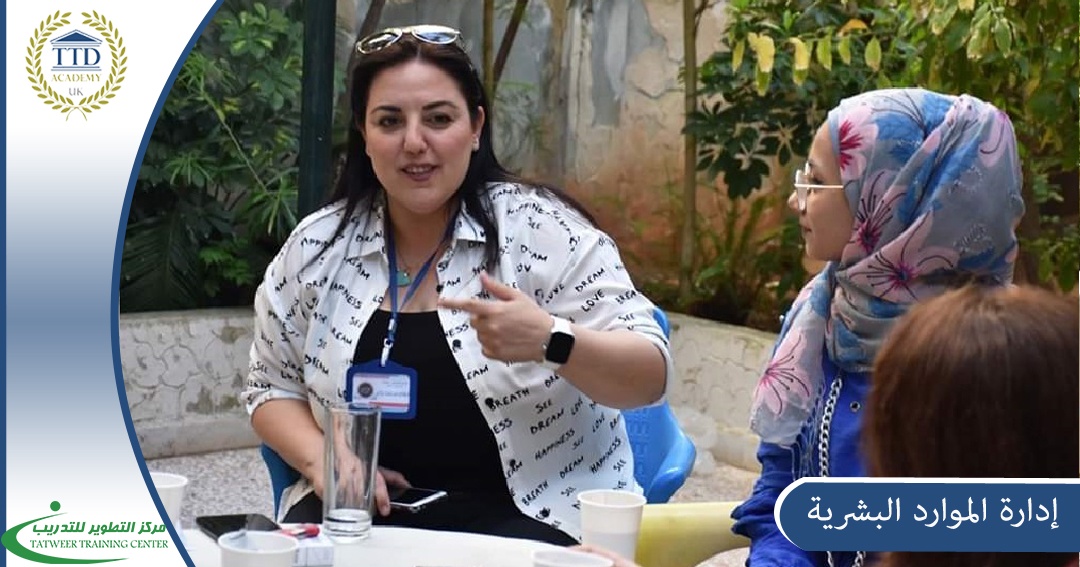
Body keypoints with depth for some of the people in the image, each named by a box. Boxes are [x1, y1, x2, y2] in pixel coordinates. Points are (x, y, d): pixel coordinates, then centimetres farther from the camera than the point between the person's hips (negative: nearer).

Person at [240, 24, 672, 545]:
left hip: (529, 516, -3)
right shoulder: (316, 247, 3)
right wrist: (321, 460, -7)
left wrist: (552, 340, -31)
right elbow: (273, 387, 14)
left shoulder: (543, 229, -8)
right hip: (369, 510, 3)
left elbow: (650, 376, -11)